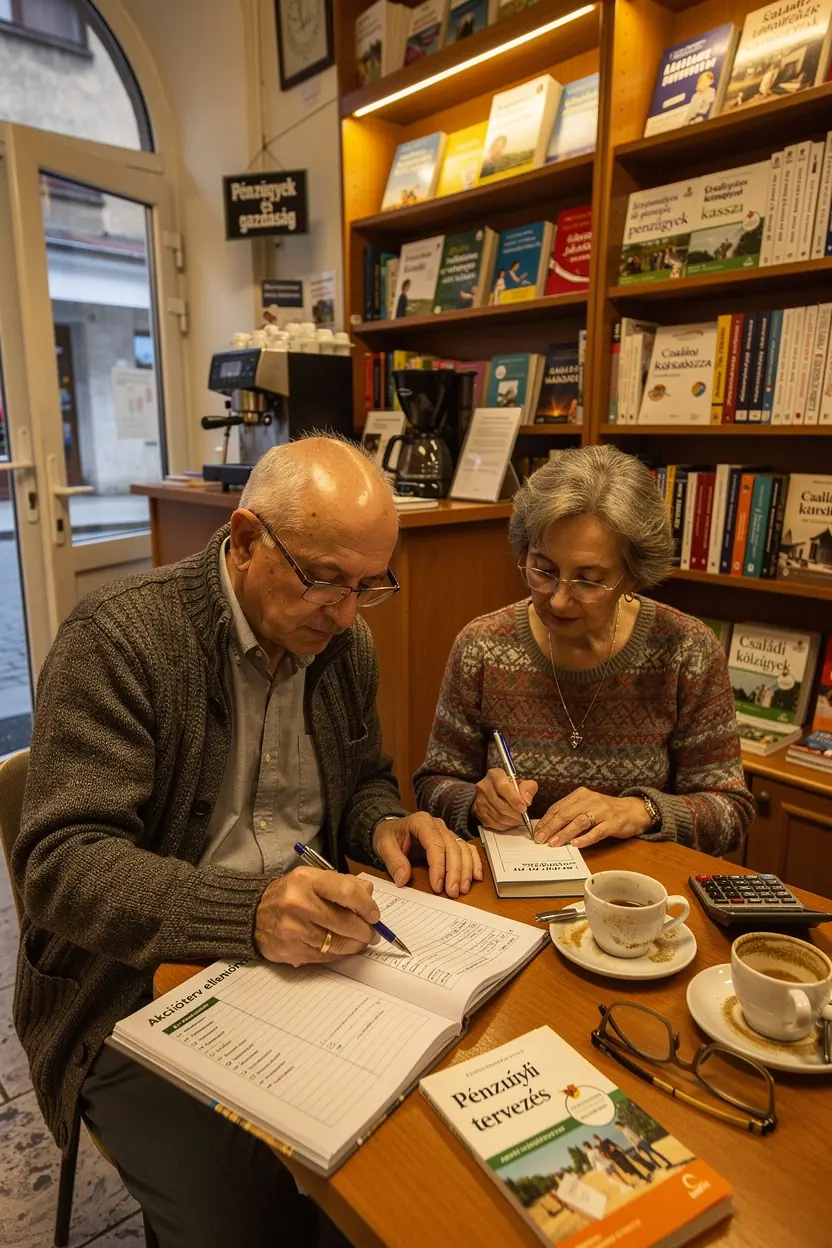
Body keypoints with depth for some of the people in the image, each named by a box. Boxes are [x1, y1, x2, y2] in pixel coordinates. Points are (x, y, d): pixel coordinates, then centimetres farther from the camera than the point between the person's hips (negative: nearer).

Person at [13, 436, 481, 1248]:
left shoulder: (345, 641, 2)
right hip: (142, 988, -4)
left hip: (302, 956, 5)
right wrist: (248, 914, -35)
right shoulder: (117, 639, -17)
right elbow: (62, 864, -21)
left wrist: (385, 826, -8)